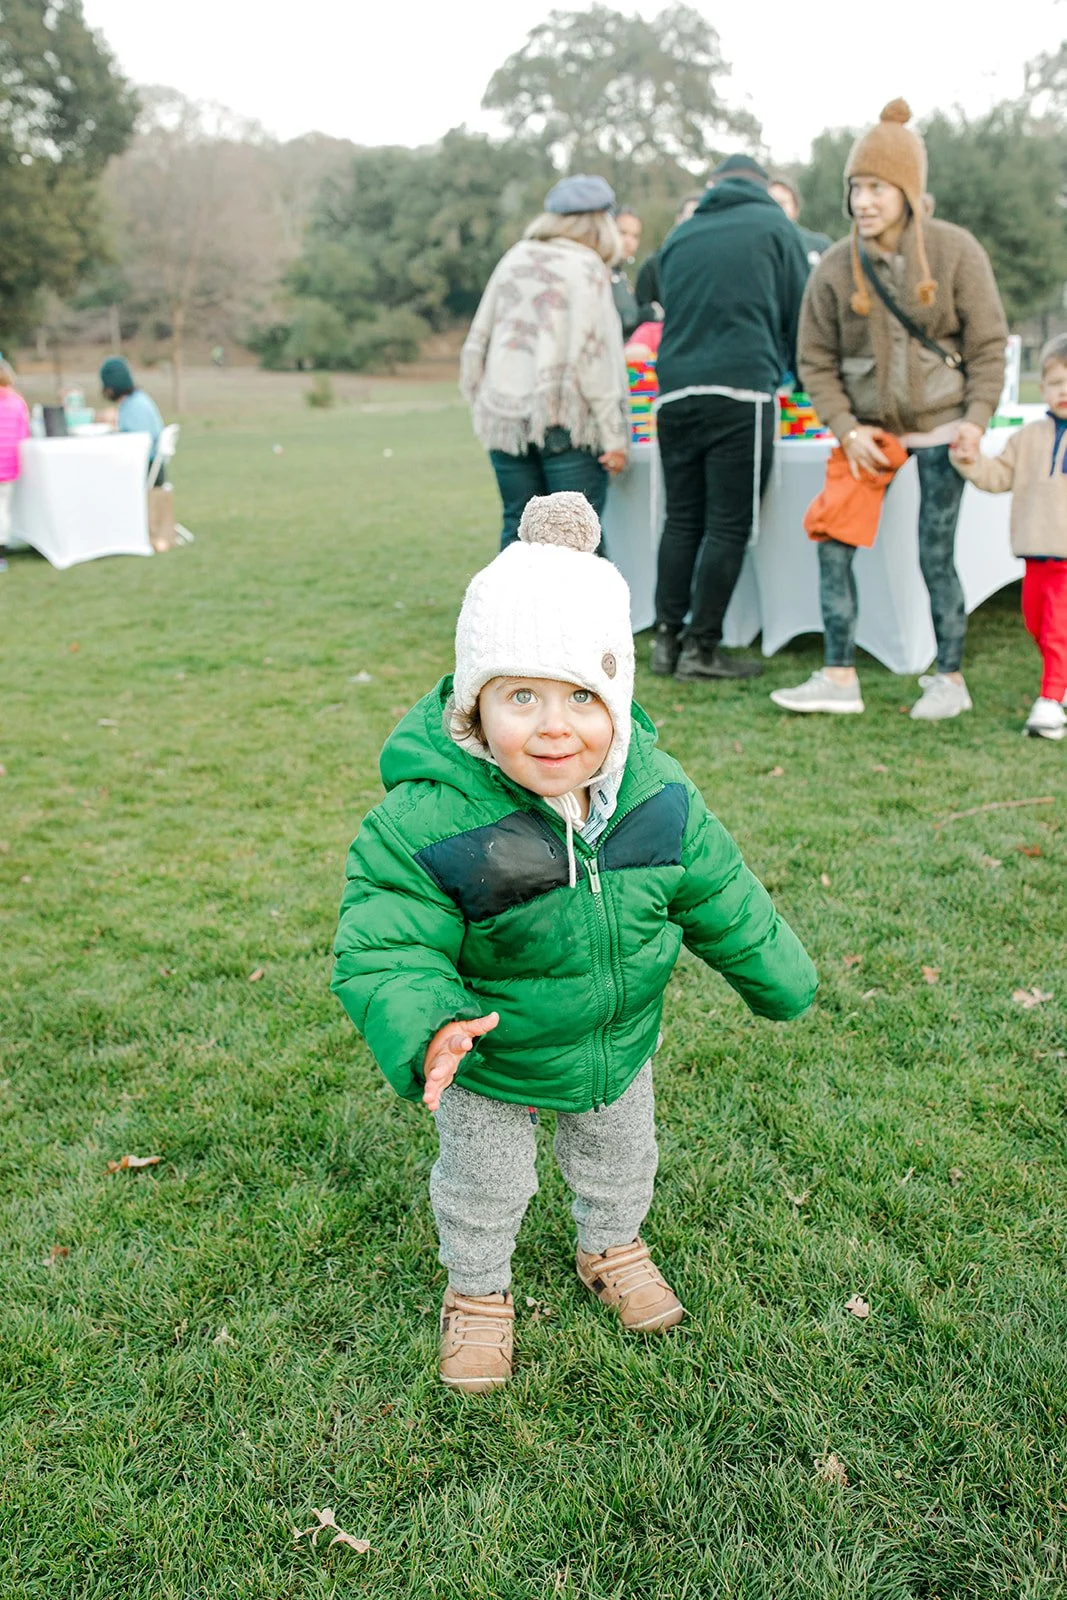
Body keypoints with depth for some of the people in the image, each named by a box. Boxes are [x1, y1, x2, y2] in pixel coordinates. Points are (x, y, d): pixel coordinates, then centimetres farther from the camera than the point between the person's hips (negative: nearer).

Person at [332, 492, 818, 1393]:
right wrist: (426, 1031, -49)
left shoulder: (659, 797, -21)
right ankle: (478, 1288, 53)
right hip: (491, 1063, -3)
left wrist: (779, 976, 8)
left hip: (620, 1040, 4)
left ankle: (613, 1245, 62)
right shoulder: (427, 821, -36)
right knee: (484, 1184, 22)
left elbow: (717, 894, -4)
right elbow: (385, 950, -30)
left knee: (619, 1152, 30)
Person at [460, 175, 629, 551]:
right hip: (565, 420, -5)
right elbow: (595, 356, -11)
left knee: (518, 529, 10)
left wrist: (481, 406, 23)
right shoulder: (587, 267, -4)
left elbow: (477, 343, 15)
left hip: (505, 417, 6)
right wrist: (615, 435, -10)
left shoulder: (514, 259, 13)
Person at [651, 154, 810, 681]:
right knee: (728, 524, -2)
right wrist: (802, 378, 29)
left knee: (681, 519, 10)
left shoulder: (679, 236, 20)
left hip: (674, 390, 5)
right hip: (741, 387, -4)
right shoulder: (774, 226, 10)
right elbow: (799, 314, 14)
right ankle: (701, 647, -2)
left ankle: (667, 638, 8)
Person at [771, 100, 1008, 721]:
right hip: (867, 430, 3)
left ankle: (950, 680, 15)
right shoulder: (836, 266, -2)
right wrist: (846, 428, -9)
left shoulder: (955, 250, -6)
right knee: (834, 545, -6)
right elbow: (816, 361, 2)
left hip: (939, 426, -2)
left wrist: (976, 419, -11)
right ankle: (840, 678, 3)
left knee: (936, 557, -1)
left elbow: (988, 344, -2)